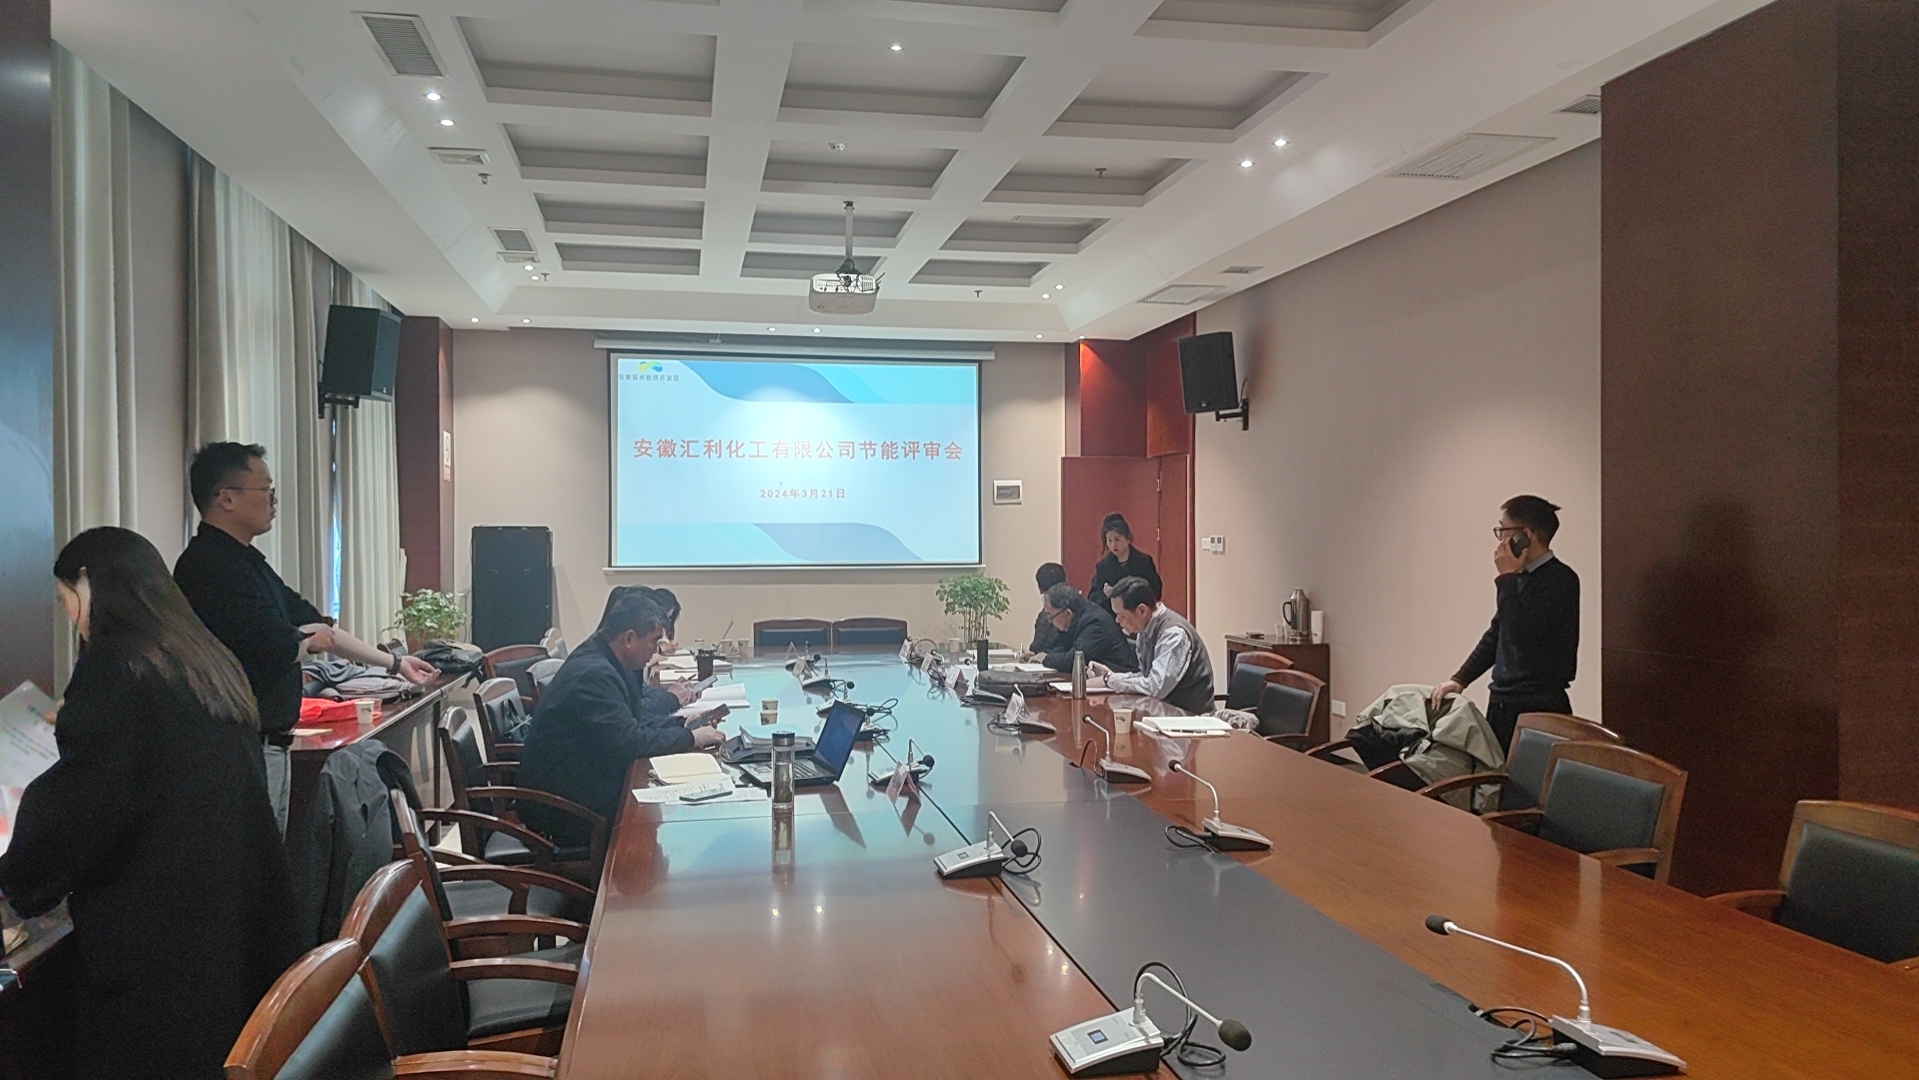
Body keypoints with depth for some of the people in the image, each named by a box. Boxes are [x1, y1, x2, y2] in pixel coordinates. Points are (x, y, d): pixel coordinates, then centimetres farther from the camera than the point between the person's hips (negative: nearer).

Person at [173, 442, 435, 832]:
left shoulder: (247, 562, 15)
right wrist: (309, 639, 0)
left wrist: (395, 663, 21)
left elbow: (317, 625, 20)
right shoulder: (214, 567, -18)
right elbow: (279, 649, -24)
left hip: (267, 744, 10)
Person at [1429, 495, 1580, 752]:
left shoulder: (1559, 579, -13)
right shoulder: (1520, 577, 12)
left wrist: (1506, 577, -15)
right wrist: (1460, 679, 13)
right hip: (1501, 703, 8)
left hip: (1539, 708, -8)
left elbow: (1521, 636, -22)